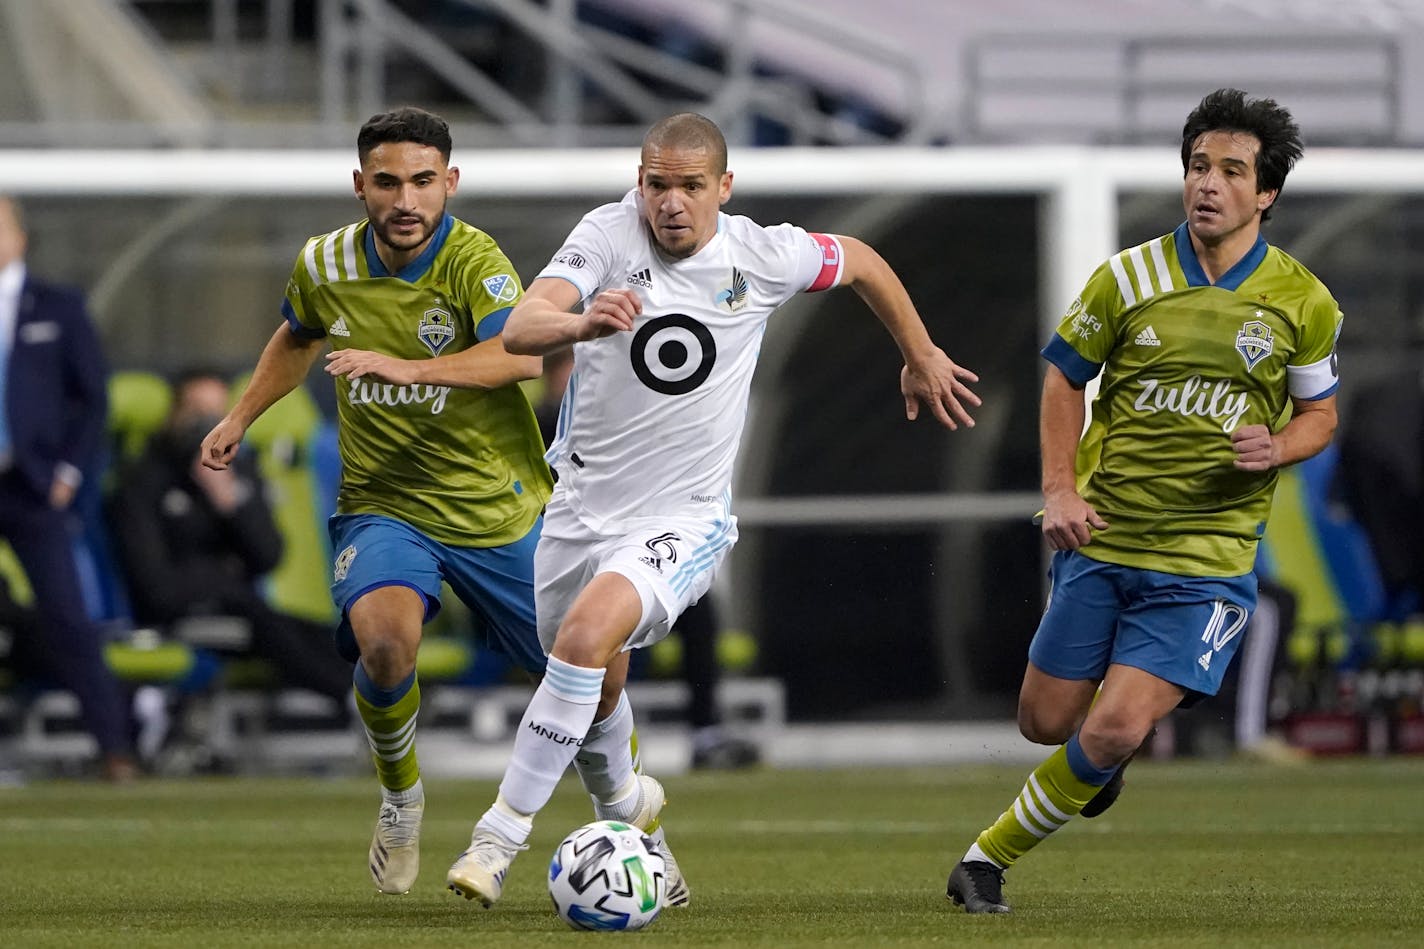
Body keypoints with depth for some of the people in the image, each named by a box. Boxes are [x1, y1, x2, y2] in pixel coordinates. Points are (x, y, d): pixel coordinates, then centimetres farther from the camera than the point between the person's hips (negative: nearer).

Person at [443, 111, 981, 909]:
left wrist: (922, 357, 23)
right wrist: (582, 323, -52)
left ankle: (502, 835, -23)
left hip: (684, 518, -2)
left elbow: (860, 262, 13)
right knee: (593, 695, 19)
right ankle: (628, 808, 53)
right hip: (585, 506, 3)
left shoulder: (762, 257, -10)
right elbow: (520, 331, -31)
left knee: (589, 632, -30)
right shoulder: (610, 236, -14)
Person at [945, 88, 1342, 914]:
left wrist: (1277, 447, -14)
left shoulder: (1303, 303, -3)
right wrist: (1061, 489, -2)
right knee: (1047, 722, 7)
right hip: (1103, 541, 2)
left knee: (1110, 735, -14)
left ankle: (991, 857, 8)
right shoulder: (1128, 278, -3)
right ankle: (1136, 719, 43)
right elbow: (1065, 376, 9)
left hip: (1209, 560, -2)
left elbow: (1320, 412, 10)